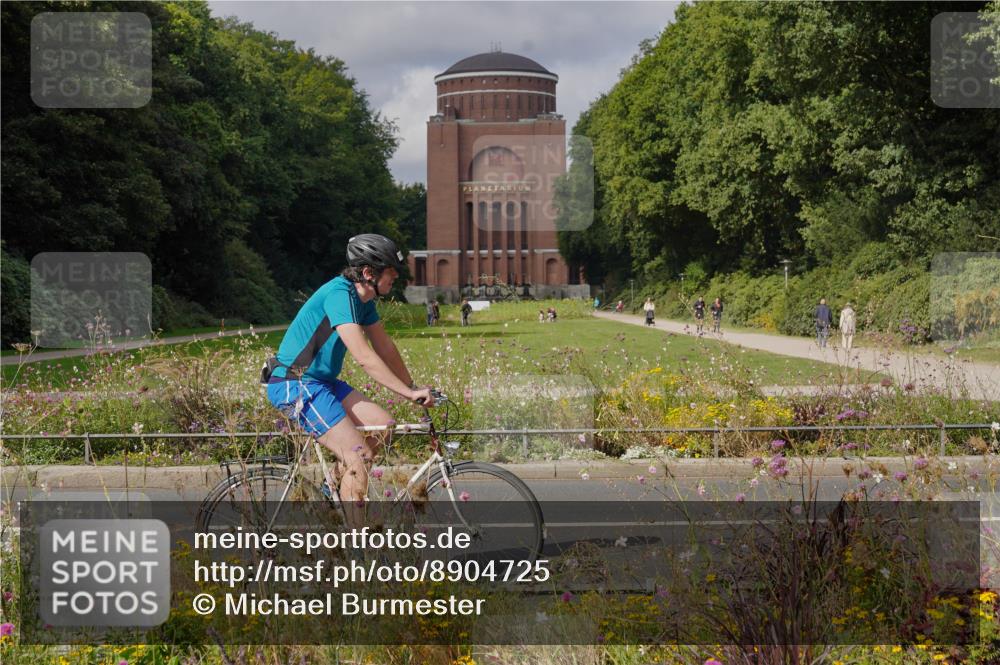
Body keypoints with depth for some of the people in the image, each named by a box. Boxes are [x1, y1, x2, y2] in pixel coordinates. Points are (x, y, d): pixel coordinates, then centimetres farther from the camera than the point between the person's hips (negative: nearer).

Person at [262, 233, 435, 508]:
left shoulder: (364, 299, 7)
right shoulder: (340, 293, -23)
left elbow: (385, 348, 14)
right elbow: (364, 357, -29)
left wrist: (413, 388, 7)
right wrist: (409, 393, -27)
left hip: (321, 381, 9)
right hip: (294, 385, -9)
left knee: (384, 425, 0)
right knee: (359, 456, -16)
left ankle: (335, 482, 14)